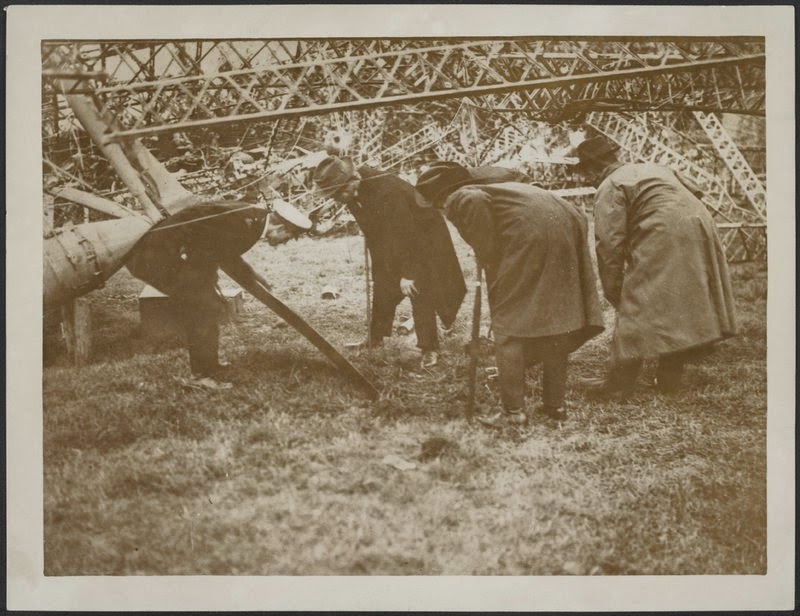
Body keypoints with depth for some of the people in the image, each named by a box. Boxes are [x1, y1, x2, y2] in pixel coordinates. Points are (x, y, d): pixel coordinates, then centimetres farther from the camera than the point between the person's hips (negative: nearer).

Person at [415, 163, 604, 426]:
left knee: (509, 323, 0)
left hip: (529, 229, -8)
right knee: (554, 321, 16)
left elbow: (477, 201, -19)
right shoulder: (492, 186, 33)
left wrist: (487, 257, -7)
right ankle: (554, 403, 23)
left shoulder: (457, 199, 8)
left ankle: (513, 410, -1)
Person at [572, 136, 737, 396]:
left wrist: (613, 292, 2)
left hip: (662, 238, -8)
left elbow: (610, 243, -5)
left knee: (637, 308, 0)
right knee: (679, 306, 16)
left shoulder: (609, 188, 2)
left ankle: (619, 382, 4)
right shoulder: (653, 168, 26)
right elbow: (692, 189, 25)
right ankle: (669, 378, 24)